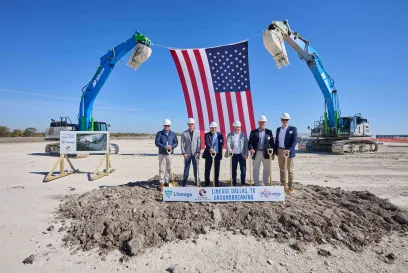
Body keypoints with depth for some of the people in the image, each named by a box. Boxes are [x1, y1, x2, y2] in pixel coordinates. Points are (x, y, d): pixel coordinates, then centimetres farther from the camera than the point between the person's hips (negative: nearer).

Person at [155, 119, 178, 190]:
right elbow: (157, 142, -6)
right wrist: (164, 147, -19)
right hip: (162, 154, -2)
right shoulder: (159, 133, 2)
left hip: (170, 153, 3)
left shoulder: (173, 134, 10)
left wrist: (171, 146, -14)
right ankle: (161, 183, 0)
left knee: (168, 168, 7)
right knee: (162, 169, -5)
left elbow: (176, 142, 7)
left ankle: (166, 182, 18)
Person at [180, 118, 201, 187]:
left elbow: (199, 143, 2)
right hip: (187, 154, 0)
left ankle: (197, 182, 14)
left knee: (196, 168, 3)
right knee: (186, 169, 4)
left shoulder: (197, 133, 6)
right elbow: (182, 144, 2)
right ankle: (184, 183, 12)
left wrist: (198, 152, -6)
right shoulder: (184, 133, 4)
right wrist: (184, 153, -7)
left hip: (195, 154, 0)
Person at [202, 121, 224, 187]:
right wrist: (210, 149, -35)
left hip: (217, 154, 2)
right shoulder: (207, 134, 0)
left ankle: (217, 183, 19)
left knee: (217, 169, 7)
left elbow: (222, 144, 6)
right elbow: (207, 143, -16)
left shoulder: (220, 135, 9)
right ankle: (207, 183, 14)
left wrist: (219, 151, -9)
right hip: (209, 154, -2)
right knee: (207, 169, 3)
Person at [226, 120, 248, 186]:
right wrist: (229, 149, -29)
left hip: (242, 155, 0)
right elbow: (228, 143, -9)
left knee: (243, 169, 0)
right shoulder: (230, 135, 5)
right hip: (234, 155, 0)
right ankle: (234, 183, 17)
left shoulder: (244, 135, 7)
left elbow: (246, 145, 3)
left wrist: (246, 154, -5)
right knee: (233, 170, 6)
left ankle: (243, 183, 12)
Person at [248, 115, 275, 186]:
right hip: (256, 153, -1)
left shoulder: (269, 132, 5)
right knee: (256, 170, 7)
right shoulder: (253, 132, 3)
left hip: (266, 153, 1)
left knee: (267, 170, 9)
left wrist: (273, 153, 1)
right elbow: (250, 142, -1)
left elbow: (272, 143, 4)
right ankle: (257, 184, 20)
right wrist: (251, 148, -21)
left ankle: (265, 183, 24)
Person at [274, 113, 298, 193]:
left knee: (290, 170, 3)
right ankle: (282, 185, 24)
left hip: (289, 152, -5)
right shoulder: (278, 129, 12)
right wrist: (274, 152, 10)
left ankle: (290, 186, 12)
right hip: (280, 151, 5)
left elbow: (295, 140, -13)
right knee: (282, 169, 13)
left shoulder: (293, 129, -4)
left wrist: (289, 150, -26)